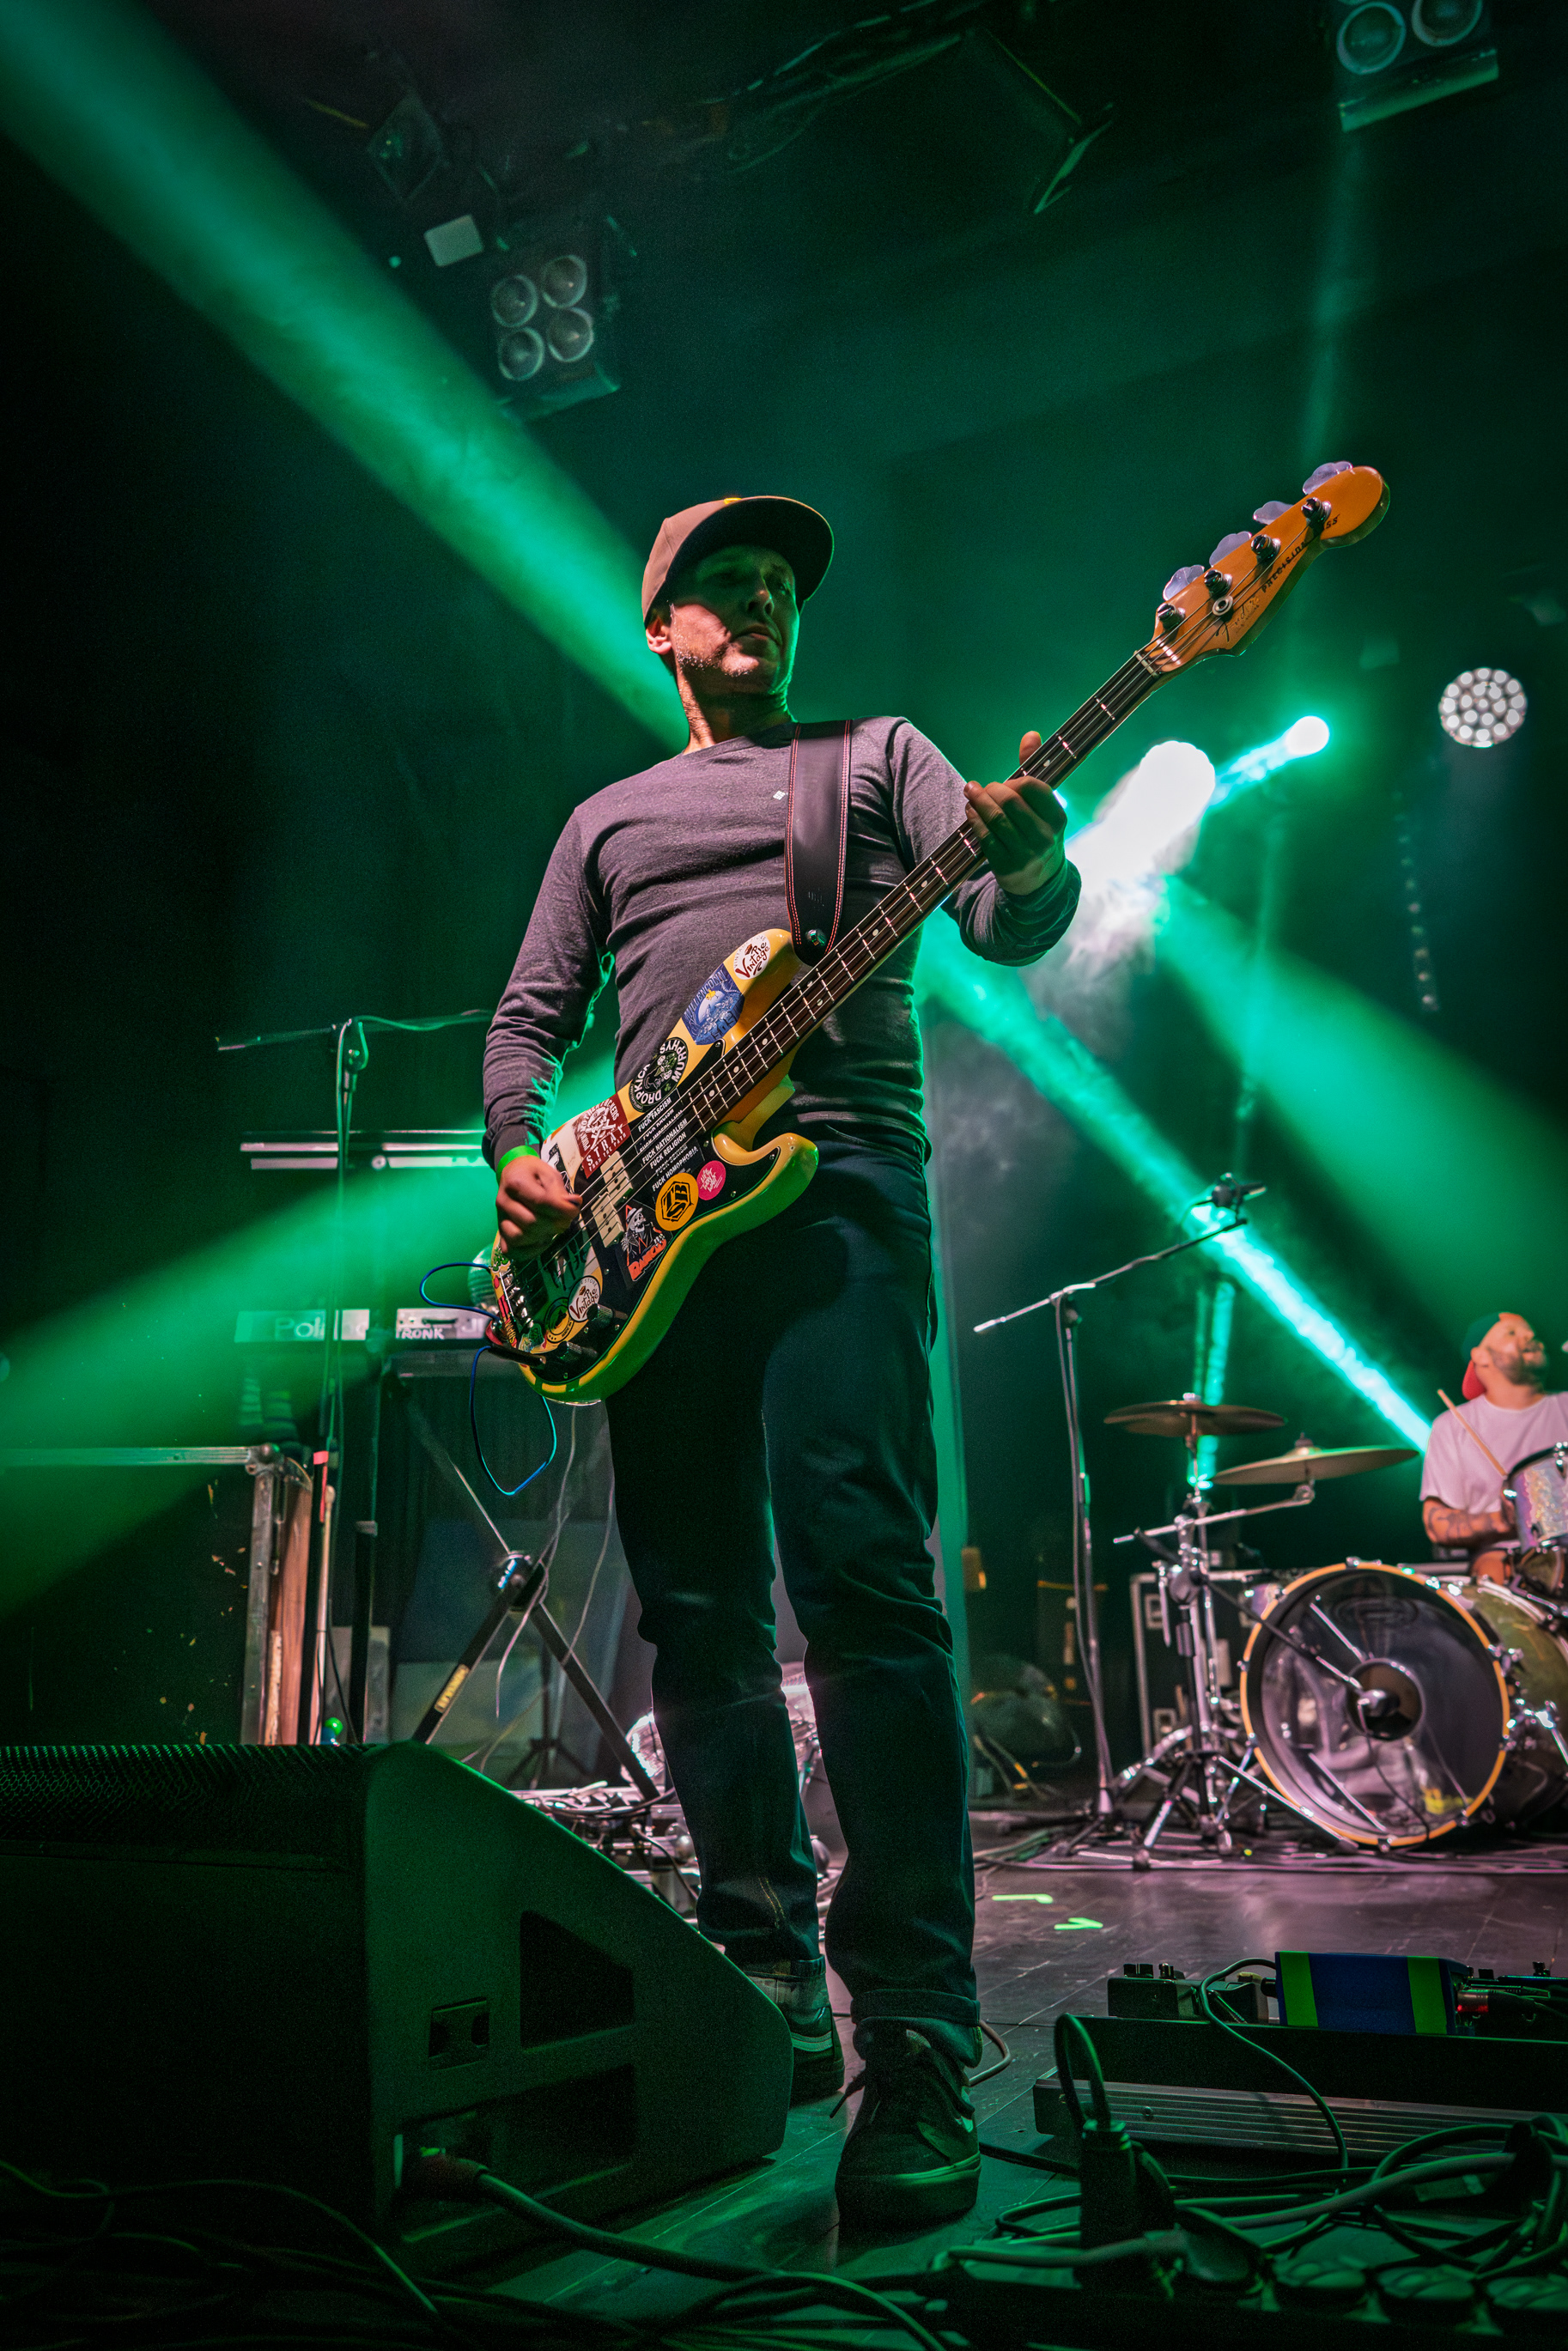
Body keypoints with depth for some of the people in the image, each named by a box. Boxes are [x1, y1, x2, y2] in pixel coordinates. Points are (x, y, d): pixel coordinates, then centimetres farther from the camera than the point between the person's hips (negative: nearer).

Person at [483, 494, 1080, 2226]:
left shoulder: (879, 755, 17)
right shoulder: (609, 819, 26)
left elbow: (1010, 926, 2)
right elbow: (528, 1018, 22)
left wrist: (1029, 864, -23)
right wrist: (519, 1157, 1)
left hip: (839, 1185, -4)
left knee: (861, 1580, -18)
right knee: (698, 1613, 5)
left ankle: (916, 2056, -15)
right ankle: (771, 1991, 18)